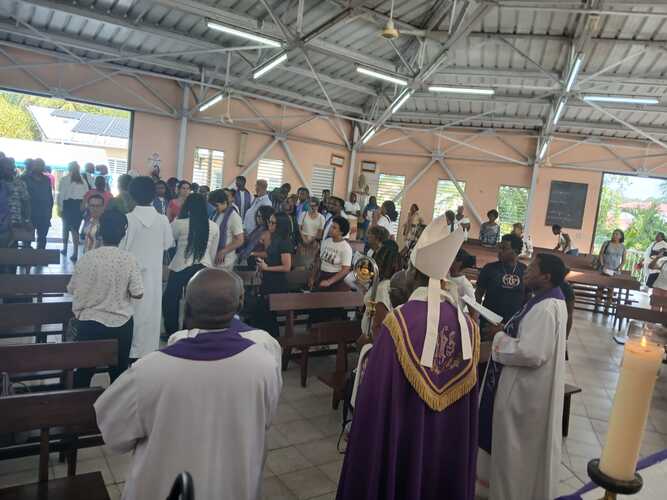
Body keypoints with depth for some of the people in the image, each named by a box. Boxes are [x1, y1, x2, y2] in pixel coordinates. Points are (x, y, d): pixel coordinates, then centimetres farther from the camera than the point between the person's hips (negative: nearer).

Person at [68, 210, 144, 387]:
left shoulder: (86, 258, -11)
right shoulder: (129, 259, -13)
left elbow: (72, 290, 0)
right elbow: (138, 294, -11)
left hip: (89, 323, 0)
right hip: (121, 324, 0)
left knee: (84, 371, 18)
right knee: (119, 372, 15)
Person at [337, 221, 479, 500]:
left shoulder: (399, 321, -23)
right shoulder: (465, 324, -8)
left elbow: (375, 395, -18)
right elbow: (468, 402, 2)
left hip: (402, 438, -4)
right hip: (450, 442, 4)